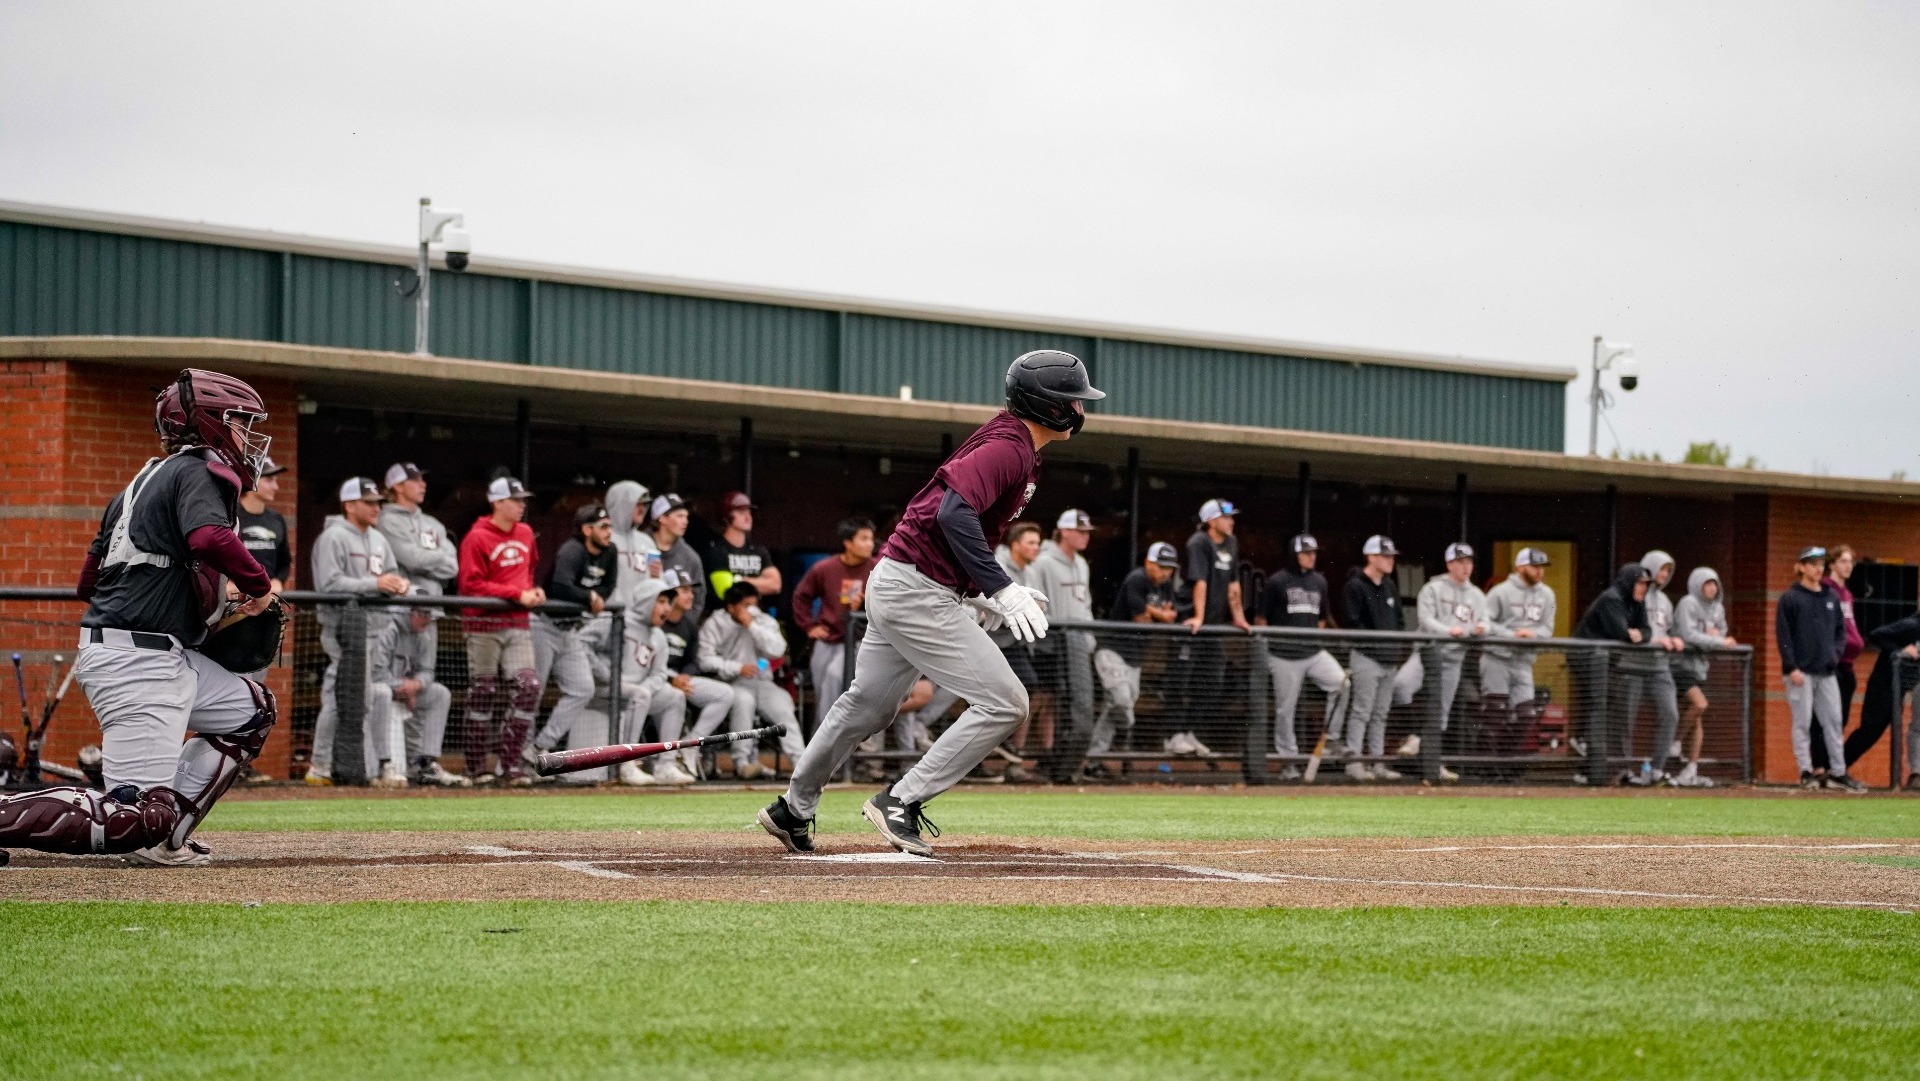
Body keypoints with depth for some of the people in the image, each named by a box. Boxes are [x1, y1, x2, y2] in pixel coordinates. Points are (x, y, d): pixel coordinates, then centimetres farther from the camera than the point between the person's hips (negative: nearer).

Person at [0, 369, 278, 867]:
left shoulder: (147, 480, 21)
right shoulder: (199, 471, -6)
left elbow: (89, 580, 22)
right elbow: (211, 539, -28)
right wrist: (259, 586, -10)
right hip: (138, 661, -10)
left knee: (253, 710, 22)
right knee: (136, 818, -15)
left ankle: (164, 835, 12)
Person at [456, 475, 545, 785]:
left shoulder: (525, 534, 12)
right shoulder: (477, 538, -9)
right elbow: (471, 585, -15)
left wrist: (532, 591, 6)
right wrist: (517, 594, -18)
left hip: (518, 625, 6)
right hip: (485, 625, -6)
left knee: (528, 687, -5)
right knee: (483, 693, 0)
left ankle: (510, 761, 2)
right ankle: (476, 766, 8)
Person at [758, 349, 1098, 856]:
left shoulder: (1015, 447, 14)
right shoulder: (1008, 448, -18)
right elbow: (954, 514, -30)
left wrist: (981, 595, 13)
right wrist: (1002, 589, -31)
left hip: (896, 584, 11)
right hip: (916, 590, -11)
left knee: (868, 705, 23)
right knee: (1005, 702, -11)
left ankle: (792, 810, 36)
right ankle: (901, 803, -8)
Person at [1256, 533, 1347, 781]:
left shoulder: (1319, 581, 12)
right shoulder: (1277, 582, -3)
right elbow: (1261, 618, 1)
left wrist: (1319, 637, 11)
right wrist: (1265, 649, -3)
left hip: (1315, 652, 4)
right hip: (1285, 656, -4)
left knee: (1341, 683, -18)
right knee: (1285, 709, 1)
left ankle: (1331, 737, -5)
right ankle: (1288, 760, 11)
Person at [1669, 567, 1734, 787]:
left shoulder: (1717, 608, 13)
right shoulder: (1688, 604, -11)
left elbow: (1723, 633, 23)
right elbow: (1688, 634, -19)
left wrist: (1716, 633, -2)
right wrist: (1720, 642, -17)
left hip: (1700, 665, 8)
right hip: (1682, 662, -8)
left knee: (1699, 722, 3)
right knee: (1700, 704, -27)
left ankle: (1690, 772, 4)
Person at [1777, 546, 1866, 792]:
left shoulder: (1832, 597, 13)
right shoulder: (1790, 598, -2)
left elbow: (1840, 630, 20)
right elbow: (1783, 634, -6)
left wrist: (1836, 653, 3)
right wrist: (1792, 668, -13)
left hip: (1827, 671, 5)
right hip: (1801, 671, -5)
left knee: (1833, 721, 4)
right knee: (1802, 723, -3)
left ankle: (1838, 773, 7)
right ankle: (1806, 772, 0)